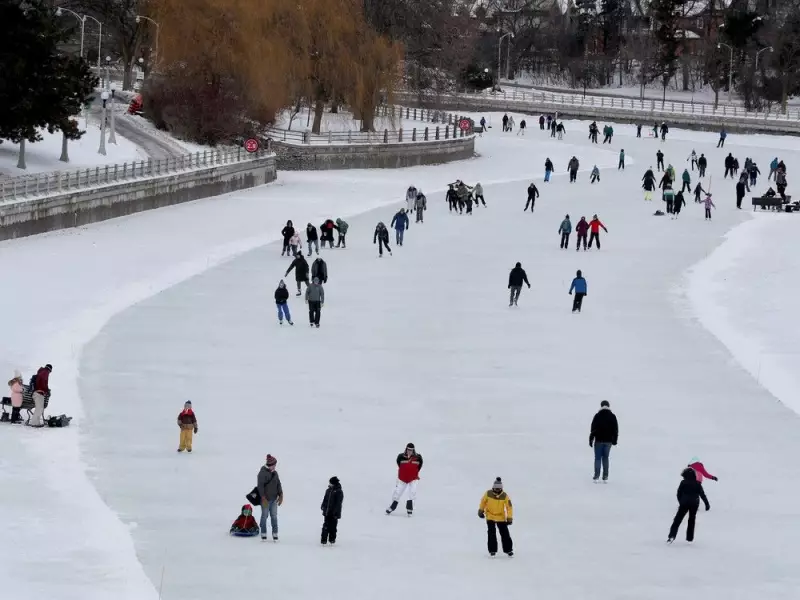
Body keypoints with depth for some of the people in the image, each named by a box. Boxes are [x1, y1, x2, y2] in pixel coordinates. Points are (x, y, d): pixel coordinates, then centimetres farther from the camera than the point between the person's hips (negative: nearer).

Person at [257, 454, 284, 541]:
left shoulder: (275, 473, 10)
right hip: (266, 499, -6)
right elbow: (260, 486, -15)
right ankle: (263, 534, 8)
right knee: (264, 516, 0)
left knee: (274, 516, 6)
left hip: (274, 499, 6)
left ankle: (275, 534, 10)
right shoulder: (263, 473, -12)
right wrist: (263, 498, -18)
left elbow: (278, 484, 16)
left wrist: (280, 495, 7)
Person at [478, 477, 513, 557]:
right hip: (490, 516, 0)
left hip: (501, 517, 0)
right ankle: (492, 550, 2)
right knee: (491, 533, -8)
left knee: (505, 533, 2)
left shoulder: (504, 496, -15)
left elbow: (509, 507, -12)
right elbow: (483, 501, 6)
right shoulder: (488, 494, -12)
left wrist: (509, 518, -17)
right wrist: (481, 510, 12)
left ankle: (508, 550, 14)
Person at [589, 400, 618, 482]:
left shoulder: (597, 416, -5)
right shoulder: (612, 416, 2)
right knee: (605, 458, 9)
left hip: (599, 440, -2)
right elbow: (615, 429, 6)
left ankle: (596, 475, -5)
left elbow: (593, 429, -5)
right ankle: (605, 476, 5)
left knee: (597, 458, 3)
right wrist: (614, 440, 15)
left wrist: (591, 439, 1)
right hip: (608, 440, 2)